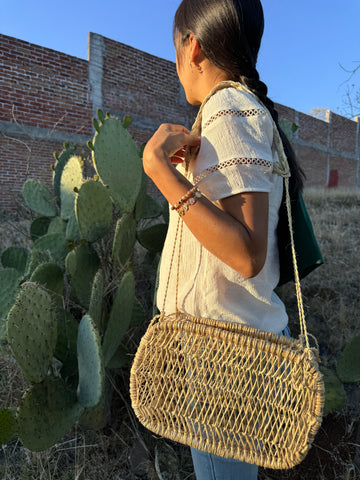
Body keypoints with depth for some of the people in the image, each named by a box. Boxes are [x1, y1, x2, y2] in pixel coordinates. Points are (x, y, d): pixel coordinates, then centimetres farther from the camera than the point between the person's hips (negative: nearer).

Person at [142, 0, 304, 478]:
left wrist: (161, 170, -27)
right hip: (240, 329, 10)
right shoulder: (253, 109, 14)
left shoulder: (227, 111, -16)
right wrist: (193, 159, 25)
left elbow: (247, 254, -26)